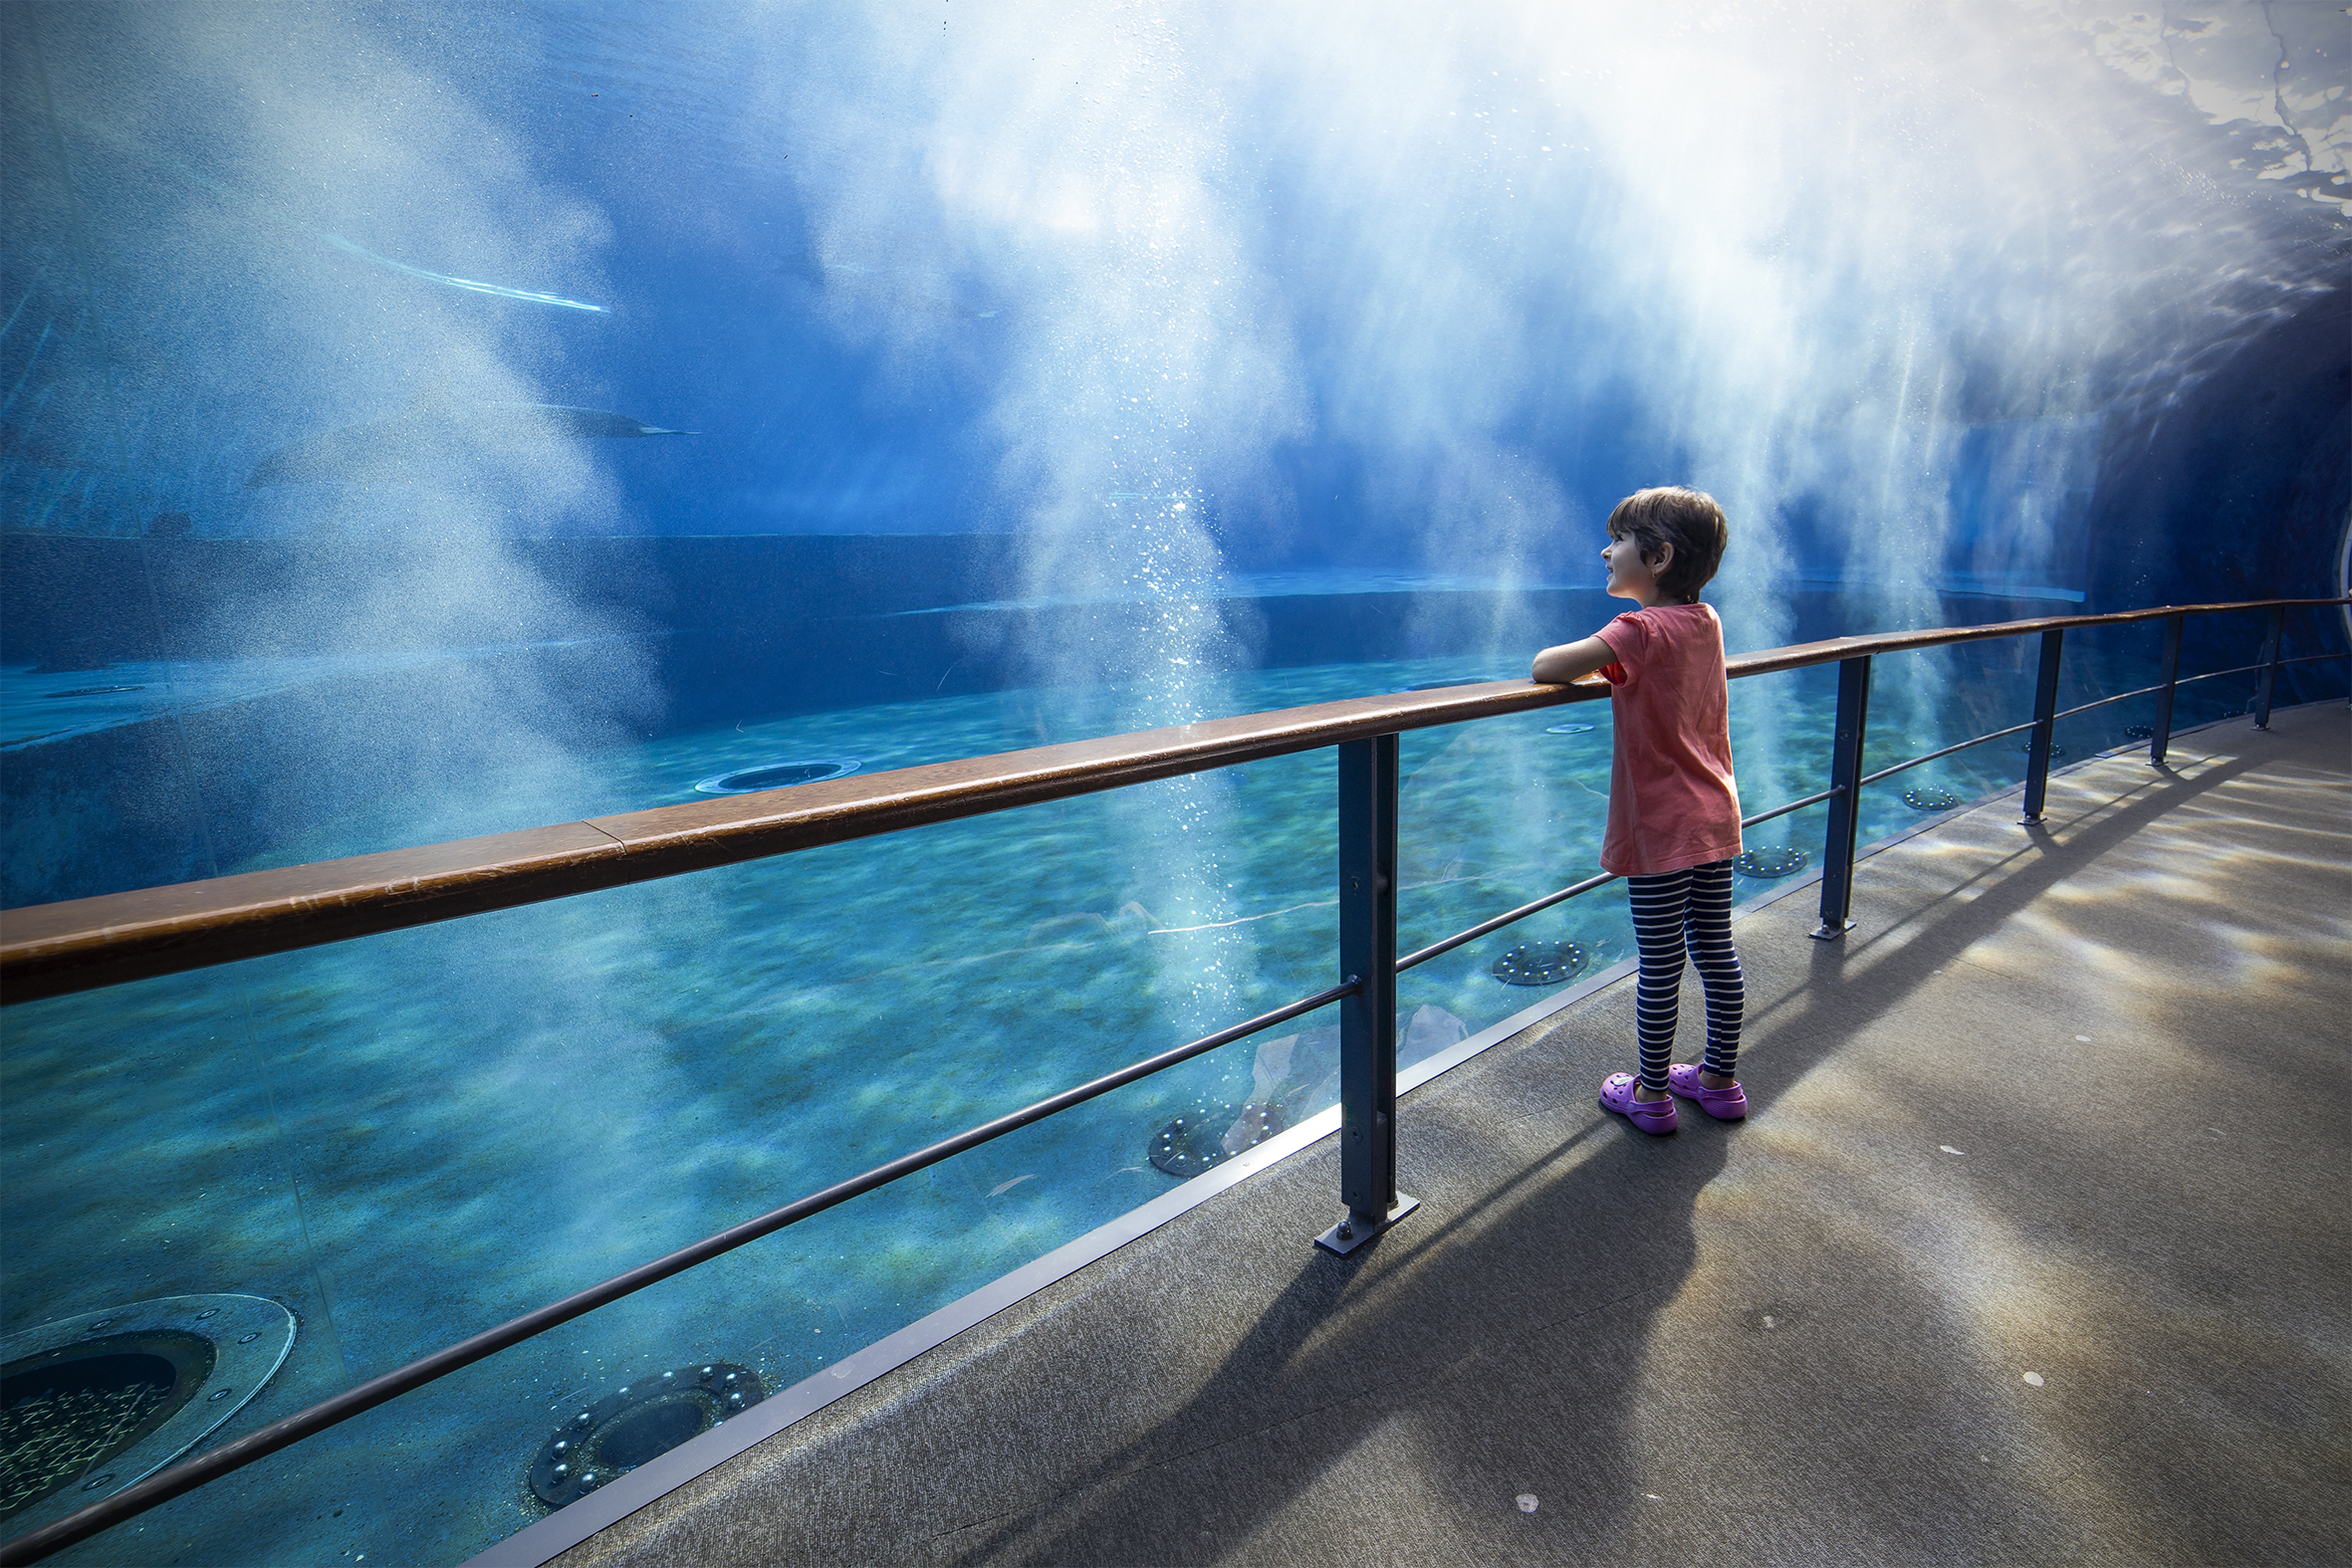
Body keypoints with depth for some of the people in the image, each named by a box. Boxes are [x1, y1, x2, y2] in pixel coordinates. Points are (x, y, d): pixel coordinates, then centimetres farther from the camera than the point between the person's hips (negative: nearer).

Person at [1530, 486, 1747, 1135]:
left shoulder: (1642, 631, -19)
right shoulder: (1705, 620, 5)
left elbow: (1545, 667, -24)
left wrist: (1589, 662, -5)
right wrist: (1610, 663, 13)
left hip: (1660, 831, -8)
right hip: (1715, 820, 8)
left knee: (1660, 968, 4)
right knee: (1716, 953, 17)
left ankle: (1651, 1094, 19)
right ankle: (1720, 1080, 32)